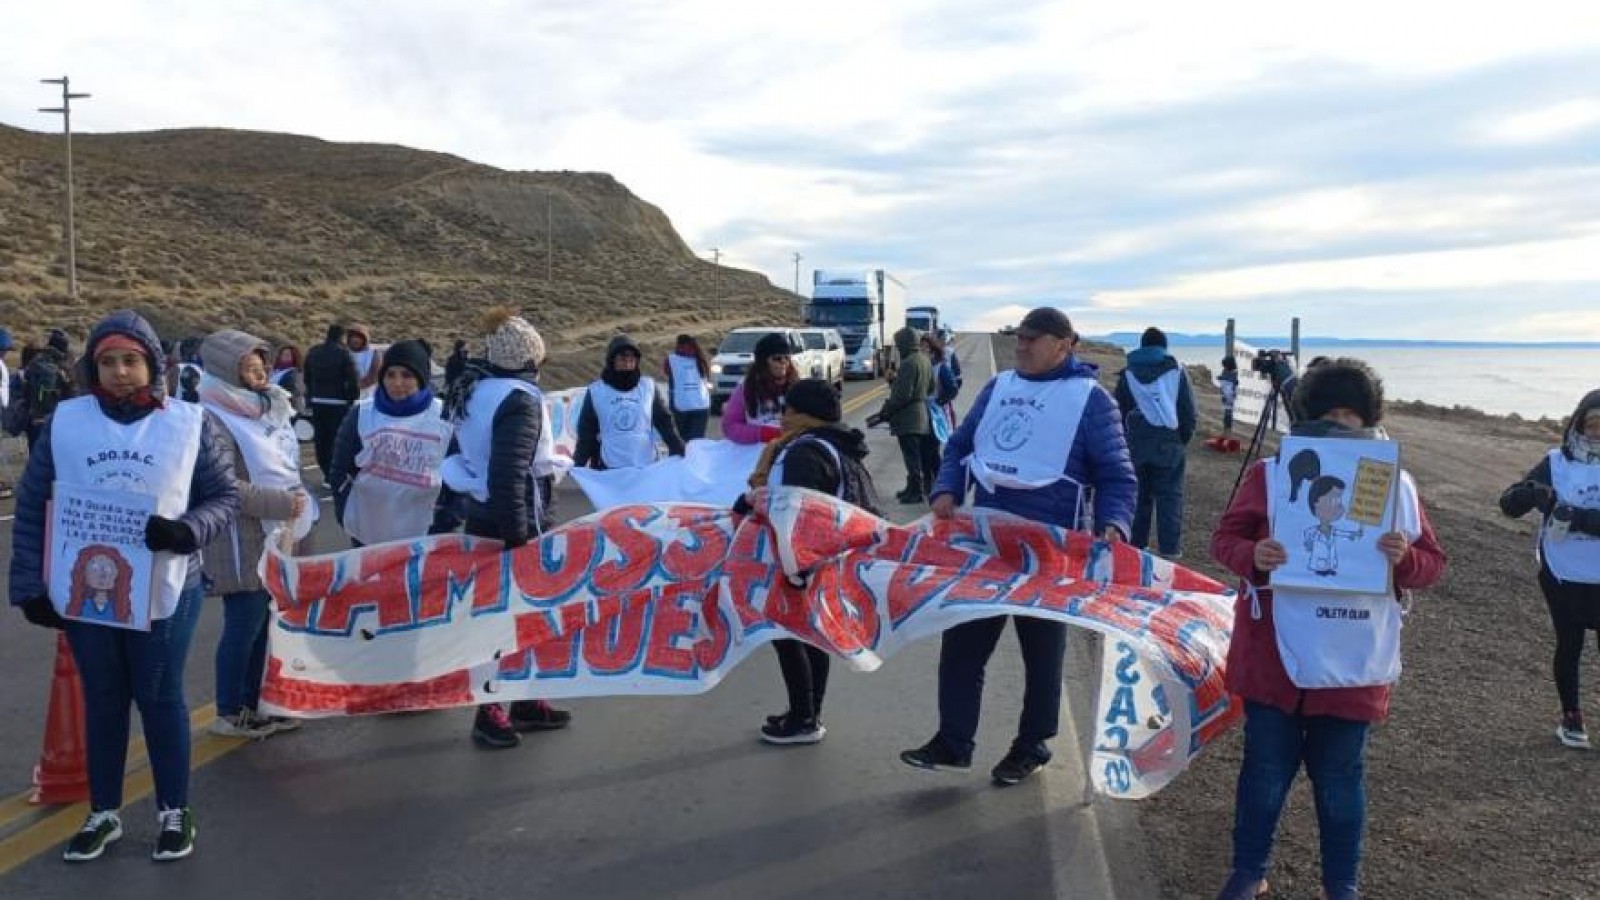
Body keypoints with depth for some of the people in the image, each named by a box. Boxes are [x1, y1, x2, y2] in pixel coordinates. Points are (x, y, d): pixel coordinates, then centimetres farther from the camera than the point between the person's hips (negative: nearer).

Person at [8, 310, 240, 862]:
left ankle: (174, 811, 24)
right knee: (102, 701, 14)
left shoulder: (188, 423, -4)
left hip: (164, 591, -2)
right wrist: (30, 585, 1)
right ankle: (104, 814, 29)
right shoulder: (65, 421, 0)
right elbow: (32, 505, 5)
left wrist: (186, 531, -19)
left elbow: (225, 497, 0)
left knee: (161, 699, 9)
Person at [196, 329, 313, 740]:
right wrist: (281, 503, -21)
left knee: (262, 623, 14)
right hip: (242, 543, -8)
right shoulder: (214, 420, -15)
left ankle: (252, 704, 25)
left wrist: (296, 498, 10)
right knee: (244, 625, 0)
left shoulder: (266, 408, 11)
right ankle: (229, 714, 14)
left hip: (273, 537, 8)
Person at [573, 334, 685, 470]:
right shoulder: (597, 391, 0)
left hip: (646, 469, 2)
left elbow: (665, 422, 6)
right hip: (609, 470, -2)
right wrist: (577, 468, -2)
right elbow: (586, 433, 3)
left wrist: (680, 453, -2)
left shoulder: (648, 386, 3)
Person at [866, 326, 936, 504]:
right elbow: (930, 388, 18)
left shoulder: (908, 363, -20)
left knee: (912, 456, -3)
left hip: (908, 418, -10)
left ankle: (916, 491, 1)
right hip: (922, 415, 10)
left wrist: (883, 413, -16)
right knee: (923, 455, 16)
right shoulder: (925, 361, 9)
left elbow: (902, 395, -23)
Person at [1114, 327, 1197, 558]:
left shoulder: (1128, 373, 5)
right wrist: (1183, 439, 14)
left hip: (1136, 446, 1)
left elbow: (1119, 411, 8)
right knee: (1169, 496, 2)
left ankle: (1135, 546, 12)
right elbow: (1189, 412, 2)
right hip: (1170, 445, -1)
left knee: (1138, 496, 10)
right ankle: (1170, 549, 0)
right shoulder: (1177, 372, 1)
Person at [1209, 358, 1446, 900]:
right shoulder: (1270, 473, -4)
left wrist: (1406, 559, -21)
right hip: (1273, 656, -1)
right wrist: (1252, 557, -25)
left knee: (1340, 780, 13)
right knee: (1266, 772, 10)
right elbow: (1224, 538, -3)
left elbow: (1432, 564, 3)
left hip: (1351, 665, 1)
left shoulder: (1396, 486, 0)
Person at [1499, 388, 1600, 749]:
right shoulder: (1556, 463, -5)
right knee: (1569, 646, 11)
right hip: (1563, 575, 0)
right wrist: (1532, 493, -31)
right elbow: (1508, 504, -10)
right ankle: (1571, 718, 27)